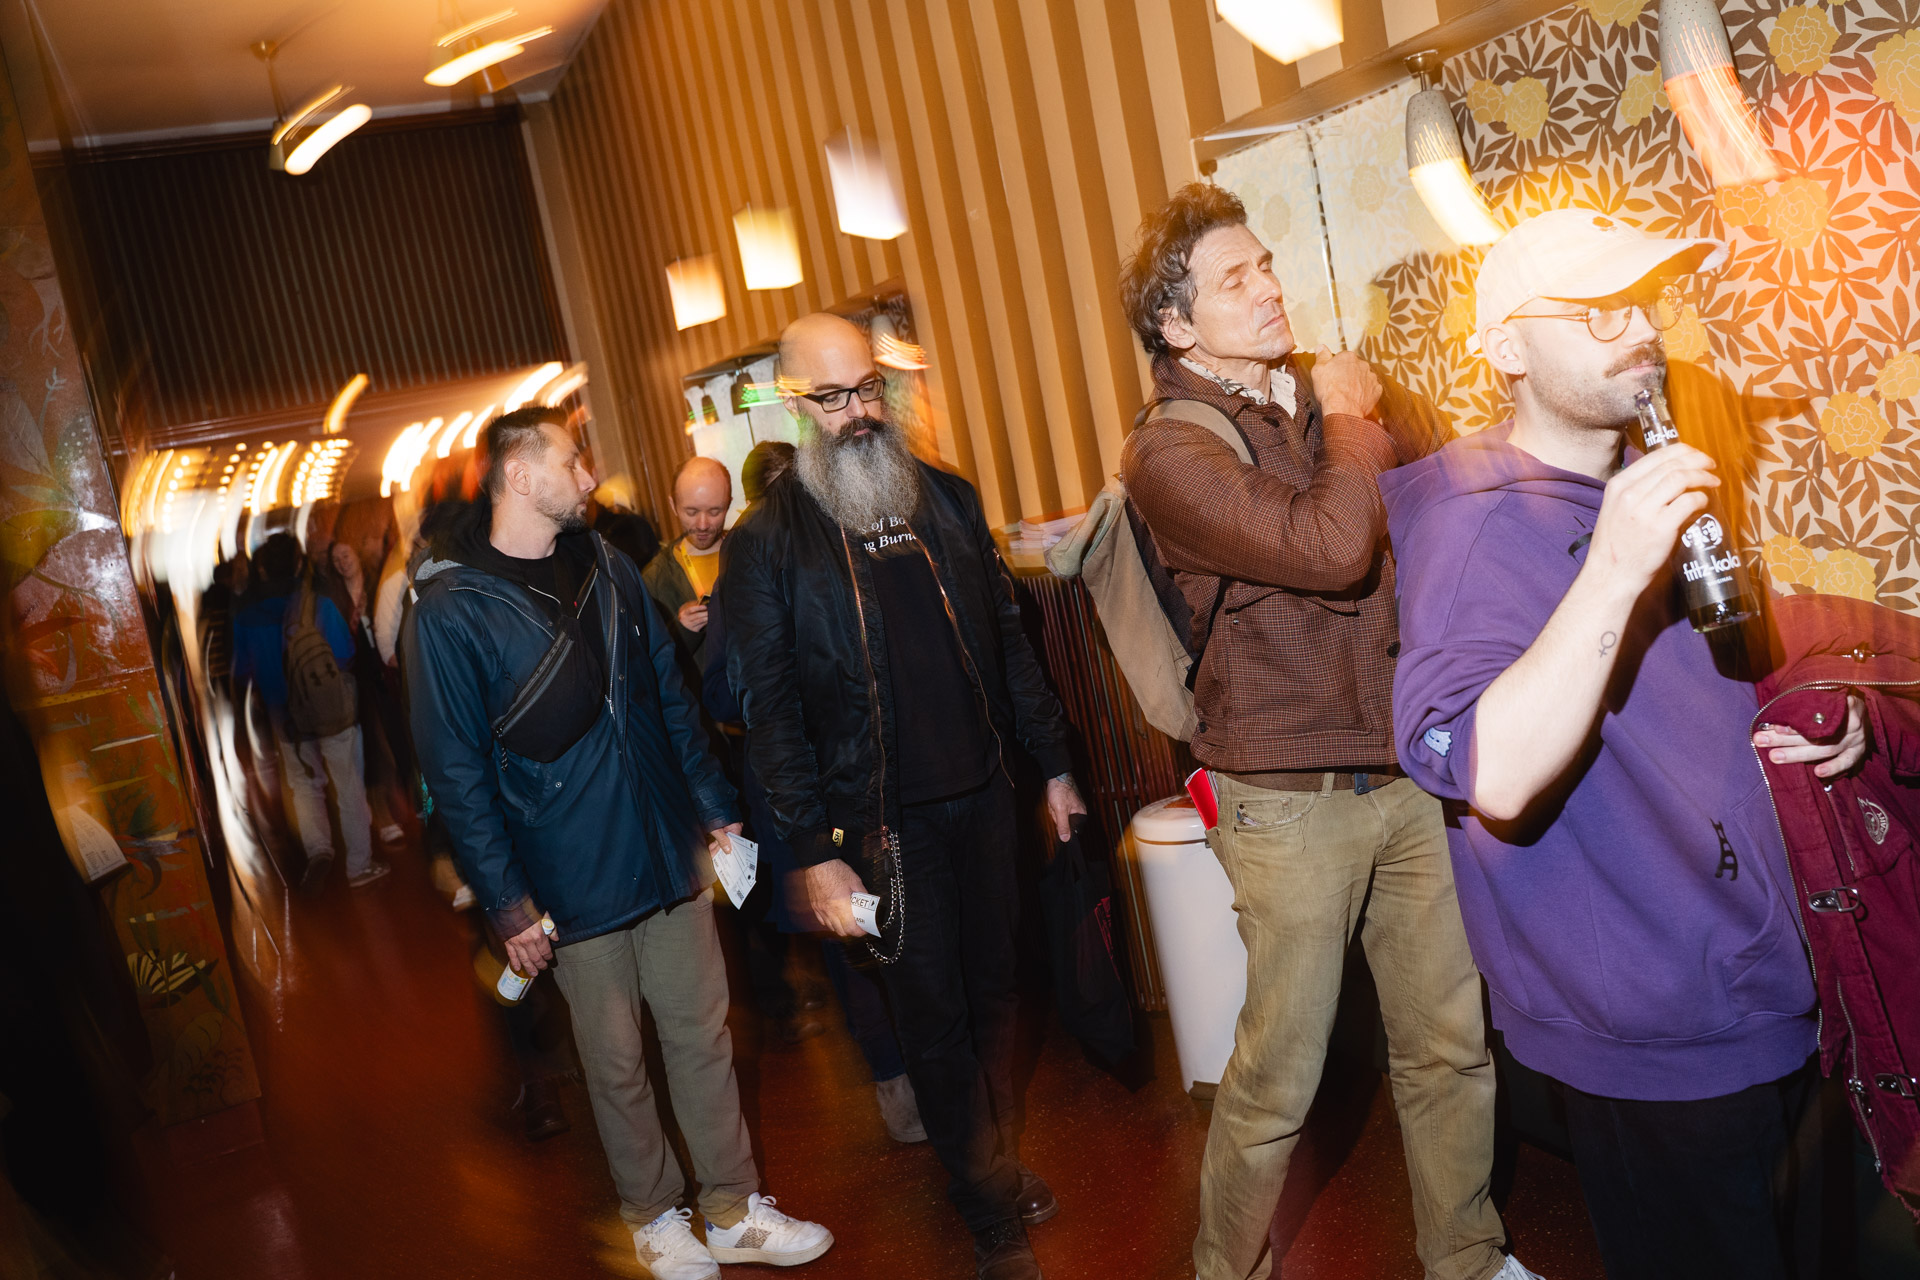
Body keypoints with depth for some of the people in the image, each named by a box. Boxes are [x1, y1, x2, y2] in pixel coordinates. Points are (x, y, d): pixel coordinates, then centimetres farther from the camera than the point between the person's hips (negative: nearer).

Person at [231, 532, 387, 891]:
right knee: (350, 787, 9)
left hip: (287, 721, 2)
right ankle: (359, 864, 16)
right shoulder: (320, 603, -14)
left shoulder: (245, 617, -5)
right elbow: (345, 656, -10)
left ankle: (317, 849, -3)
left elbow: (242, 675, 1)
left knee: (304, 785, 19)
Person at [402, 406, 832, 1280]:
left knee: (703, 1036, 11)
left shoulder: (608, 570, 6)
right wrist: (508, 904, -11)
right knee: (617, 1062, 11)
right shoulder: (449, 610, -12)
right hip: (573, 883, -5)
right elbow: (455, 772, -11)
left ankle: (732, 1208, 27)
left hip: (669, 854, 5)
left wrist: (715, 808, 11)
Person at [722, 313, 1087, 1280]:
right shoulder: (765, 543, -7)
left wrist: (1053, 761, 10)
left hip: (982, 795, 4)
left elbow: (1007, 638, 11)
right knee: (934, 1016, 5)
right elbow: (771, 709, -9)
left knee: (993, 988, 14)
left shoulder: (946, 499, 7)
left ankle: (997, 1157, 35)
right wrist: (815, 853, -13)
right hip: (884, 819, -4)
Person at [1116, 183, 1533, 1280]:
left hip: (1412, 775, 6)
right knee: (1280, 1076, 5)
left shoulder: (1343, 388, 9)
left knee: (1452, 1044, 15)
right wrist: (1346, 421, -10)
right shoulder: (1169, 454, -11)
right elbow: (1332, 547, -24)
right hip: (1295, 805, -5)